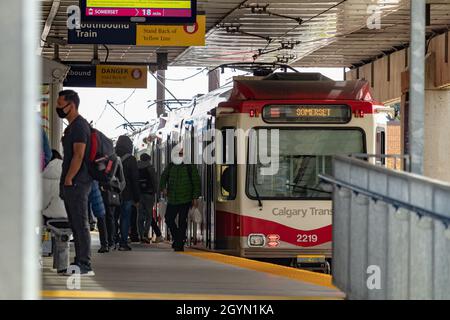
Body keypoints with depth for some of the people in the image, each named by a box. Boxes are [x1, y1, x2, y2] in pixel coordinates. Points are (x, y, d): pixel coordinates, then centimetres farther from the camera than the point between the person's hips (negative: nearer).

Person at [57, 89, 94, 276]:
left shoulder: (79, 126, -12)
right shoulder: (73, 126, 20)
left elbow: (78, 155, -20)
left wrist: (69, 179, -20)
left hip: (76, 183, -10)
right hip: (72, 184, 10)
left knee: (80, 224, -10)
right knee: (76, 224, 11)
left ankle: (85, 265, -11)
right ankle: (80, 262, 15)